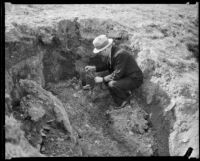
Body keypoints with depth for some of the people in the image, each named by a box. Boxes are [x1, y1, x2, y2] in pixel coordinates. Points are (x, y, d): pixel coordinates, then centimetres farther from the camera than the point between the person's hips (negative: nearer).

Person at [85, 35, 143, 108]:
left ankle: (125, 96, 1)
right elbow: (106, 65, 12)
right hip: (125, 76, 9)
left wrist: (102, 79, -19)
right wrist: (93, 68, -2)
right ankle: (119, 102, 9)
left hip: (134, 79, -9)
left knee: (112, 84, -28)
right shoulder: (110, 51, -4)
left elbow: (117, 75, -28)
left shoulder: (120, 54, -31)